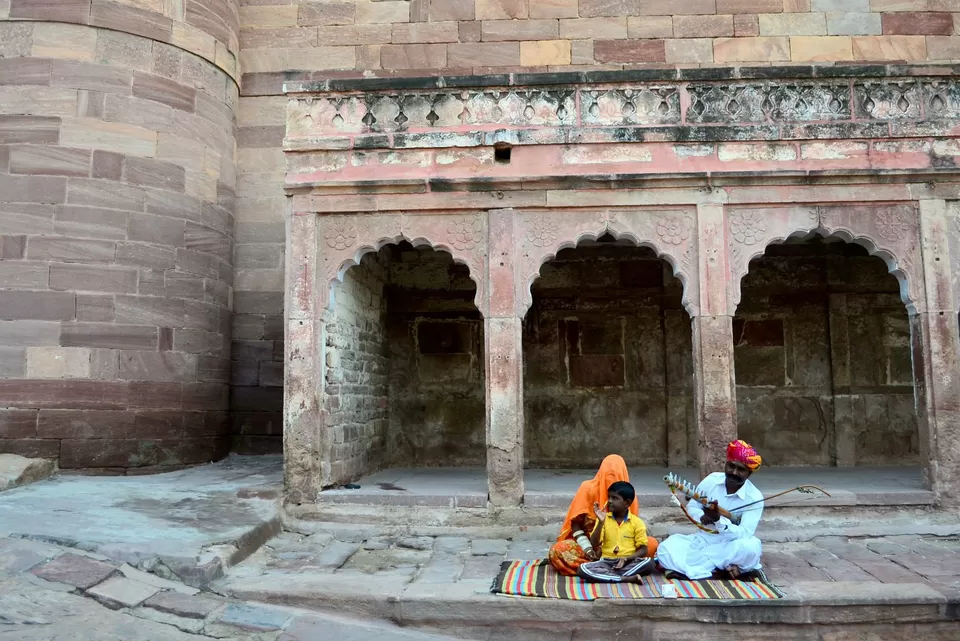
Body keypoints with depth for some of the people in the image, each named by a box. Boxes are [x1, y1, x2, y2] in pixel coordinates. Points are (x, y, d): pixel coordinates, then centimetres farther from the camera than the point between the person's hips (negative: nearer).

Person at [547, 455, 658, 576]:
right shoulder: (588, 489, -9)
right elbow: (575, 523, -6)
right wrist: (588, 548, -20)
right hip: (589, 541, -1)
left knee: (652, 543, -23)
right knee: (556, 551, -30)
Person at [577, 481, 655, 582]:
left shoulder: (637, 522, 1)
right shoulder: (604, 519, 5)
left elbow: (643, 550, 0)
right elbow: (594, 545, -4)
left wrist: (626, 559, -16)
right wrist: (600, 522, -15)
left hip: (628, 563, -1)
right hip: (606, 562, 1)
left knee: (649, 563, -31)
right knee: (582, 569, -27)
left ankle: (607, 575, -26)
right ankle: (626, 579, -29)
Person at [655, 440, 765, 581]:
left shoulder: (754, 497, -13)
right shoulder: (712, 480, -4)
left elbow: (744, 535, -22)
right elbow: (691, 507, 6)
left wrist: (719, 519, -39)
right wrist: (701, 517, -18)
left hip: (730, 548, -2)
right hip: (702, 540, 2)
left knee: (751, 547, -37)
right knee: (666, 548, -22)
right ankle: (724, 568, -30)